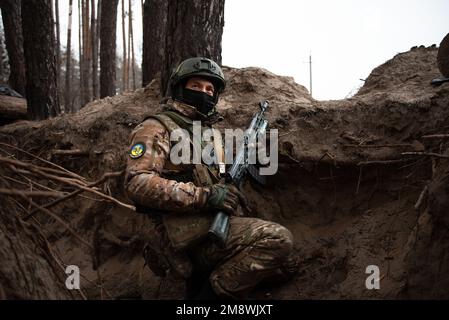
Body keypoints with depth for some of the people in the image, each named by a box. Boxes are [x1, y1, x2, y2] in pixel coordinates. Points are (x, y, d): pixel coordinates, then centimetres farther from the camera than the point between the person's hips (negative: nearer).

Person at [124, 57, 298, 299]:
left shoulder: (207, 134, 25)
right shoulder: (157, 129, -2)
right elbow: (138, 183, -18)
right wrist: (205, 196, -20)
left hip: (217, 227, 9)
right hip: (189, 236, -9)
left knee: (287, 264, 7)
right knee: (278, 238, -22)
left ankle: (205, 278, 5)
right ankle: (213, 292, -11)